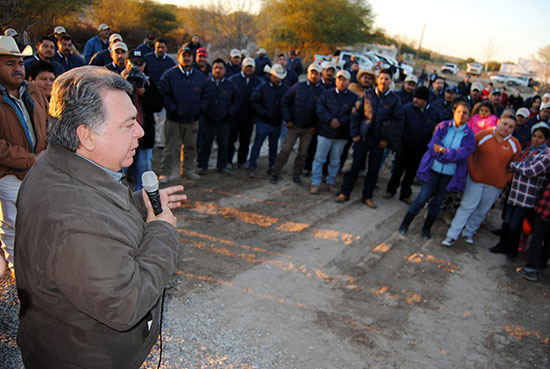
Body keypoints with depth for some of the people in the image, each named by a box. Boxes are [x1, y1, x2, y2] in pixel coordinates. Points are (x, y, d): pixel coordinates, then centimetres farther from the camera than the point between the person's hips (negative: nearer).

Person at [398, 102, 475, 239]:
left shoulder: (469, 135, -2)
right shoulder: (443, 126, -3)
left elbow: (464, 152, -16)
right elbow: (433, 145, -13)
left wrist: (443, 150, -21)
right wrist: (450, 153, -18)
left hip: (450, 173, 2)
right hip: (434, 168, -1)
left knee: (438, 201, 11)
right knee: (423, 197, -4)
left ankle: (426, 228, 27)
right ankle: (405, 224, 11)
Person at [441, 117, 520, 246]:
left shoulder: (515, 145, -1)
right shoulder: (482, 135, -6)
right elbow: (470, 153, 1)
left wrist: (505, 181, 1)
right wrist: (471, 170, -4)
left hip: (495, 184, 2)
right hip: (476, 179, -2)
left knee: (482, 211, 12)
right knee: (467, 207, -3)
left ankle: (469, 233, 31)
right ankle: (452, 236, 3)